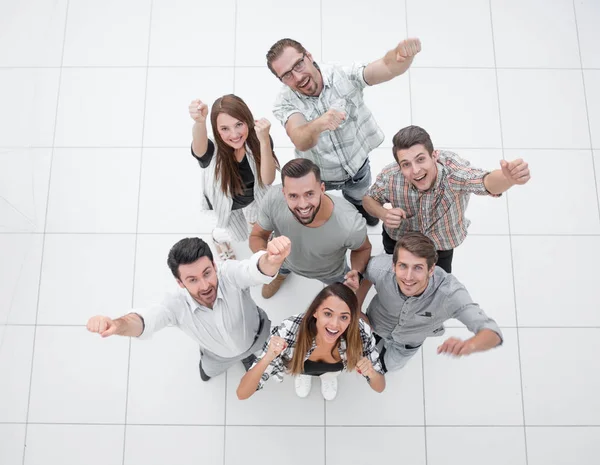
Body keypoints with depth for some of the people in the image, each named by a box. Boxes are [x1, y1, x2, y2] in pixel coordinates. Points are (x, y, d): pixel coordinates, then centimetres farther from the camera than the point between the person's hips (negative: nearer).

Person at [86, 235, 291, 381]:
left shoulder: (229, 273, -45)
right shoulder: (177, 304, -39)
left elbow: (256, 270, -67)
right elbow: (147, 320, -57)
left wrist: (272, 260, -92)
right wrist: (119, 324, -81)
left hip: (256, 336, -1)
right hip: (219, 355, 2)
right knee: (207, 373, 32)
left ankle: (248, 354, 60)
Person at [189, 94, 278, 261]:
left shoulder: (257, 140, -31)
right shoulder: (213, 152, -38)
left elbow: (267, 180, -39)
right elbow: (199, 148, -63)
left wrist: (264, 141, -57)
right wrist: (199, 121, -87)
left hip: (254, 197, 2)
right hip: (225, 203, -2)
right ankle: (220, 237, 47)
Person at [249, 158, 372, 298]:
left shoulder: (350, 225, -44)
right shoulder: (273, 200, -41)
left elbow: (363, 248, -17)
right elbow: (257, 236, -20)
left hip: (331, 273, -1)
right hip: (285, 259, 1)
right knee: (266, 292, 32)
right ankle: (281, 273, 64)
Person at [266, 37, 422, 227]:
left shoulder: (344, 76, -28)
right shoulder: (285, 103, -28)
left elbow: (388, 67, -40)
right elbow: (301, 142, -46)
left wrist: (403, 54, -65)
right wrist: (317, 125, -70)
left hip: (357, 165, 1)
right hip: (318, 175, -1)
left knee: (358, 199, 33)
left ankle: (359, 206, 70)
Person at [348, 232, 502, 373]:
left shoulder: (450, 292, -46)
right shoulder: (379, 267, -41)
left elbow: (493, 333, -46)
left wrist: (468, 346, -67)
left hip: (408, 342, 0)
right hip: (375, 325, 1)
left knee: (385, 366, 30)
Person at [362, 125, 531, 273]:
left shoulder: (451, 166, -40)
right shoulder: (389, 177, -34)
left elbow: (486, 182, -62)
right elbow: (369, 198, -11)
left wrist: (509, 178, -86)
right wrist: (383, 213, -34)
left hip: (440, 244, 0)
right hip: (399, 239, 0)